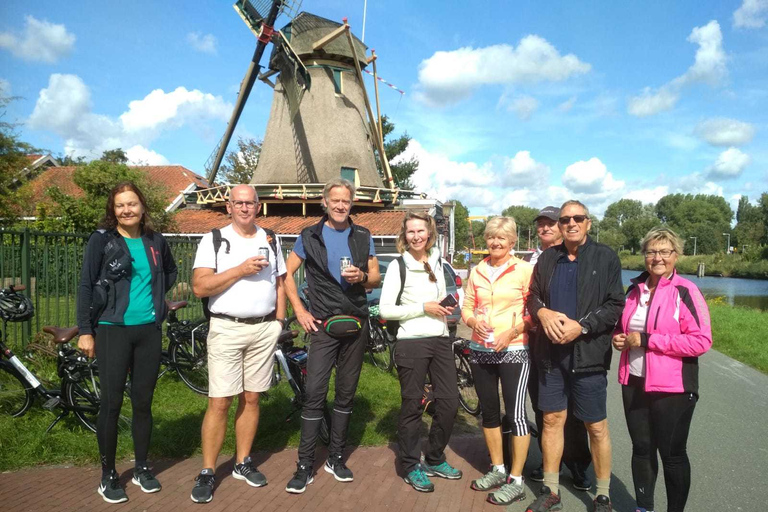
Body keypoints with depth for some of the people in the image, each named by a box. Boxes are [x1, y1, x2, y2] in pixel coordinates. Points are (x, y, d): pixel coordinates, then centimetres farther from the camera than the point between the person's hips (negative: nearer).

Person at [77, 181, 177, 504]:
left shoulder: (155, 241, 7)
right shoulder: (101, 240, -4)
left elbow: (170, 271, 26)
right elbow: (86, 286, -5)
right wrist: (85, 330, -9)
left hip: (149, 331, 3)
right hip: (113, 330, -3)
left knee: (143, 402, 11)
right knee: (111, 404, 1)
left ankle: (141, 468, 26)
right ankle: (108, 475, 18)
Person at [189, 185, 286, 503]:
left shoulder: (271, 241, 11)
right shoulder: (213, 240, 0)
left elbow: (280, 283, 16)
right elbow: (199, 286, -10)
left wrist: (279, 321, 6)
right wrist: (241, 270, -17)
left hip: (264, 329, 3)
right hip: (226, 329, -3)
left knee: (251, 398, 11)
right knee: (219, 403, -2)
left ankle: (243, 463, 25)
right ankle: (207, 473, 11)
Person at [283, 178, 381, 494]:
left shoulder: (363, 237, 7)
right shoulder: (310, 236, 2)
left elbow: (376, 279, 9)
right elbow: (287, 274, 5)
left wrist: (361, 277, -13)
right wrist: (300, 311, -3)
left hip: (356, 325, 2)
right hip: (323, 325, -2)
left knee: (346, 393, 9)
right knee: (315, 393, -7)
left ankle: (336, 458, 23)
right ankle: (305, 465, 4)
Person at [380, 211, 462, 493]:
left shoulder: (437, 262, 11)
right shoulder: (398, 266, -6)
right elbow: (385, 310, -10)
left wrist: (446, 310, 3)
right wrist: (423, 308, -15)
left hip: (441, 340, 6)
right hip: (411, 342, -5)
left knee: (449, 402, 8)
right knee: (411, 406, 4)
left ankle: (434, 460, 27)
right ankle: (411, 466, 21)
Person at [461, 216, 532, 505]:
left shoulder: (525, 270, -7)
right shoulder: (477, 271, 7)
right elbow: (466, 307, 10)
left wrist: (512, 332, -18)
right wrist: (474, 321, -11)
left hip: (513, 351, -5)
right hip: (480, 350, 5)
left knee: (515, 413, -2)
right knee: (489, 411, 14)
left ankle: (516, 481, 11)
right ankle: (498, 470, 30)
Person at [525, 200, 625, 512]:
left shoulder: (605, 257, -2)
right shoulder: (548, 258, 9)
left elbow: (615, 306, -6)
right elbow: (533, 296, 14)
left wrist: (581, 326, -17)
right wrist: (542, 312, -8)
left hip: (588, 354, -3)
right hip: (551, 353, 4)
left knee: (596, 427, 6)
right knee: (552, 420, 11)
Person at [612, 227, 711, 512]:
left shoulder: (685, 291, -11)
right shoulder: (635, 289, 8)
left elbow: (701, 341, -19)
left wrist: (647, 340, -20)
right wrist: (619, 338, 0)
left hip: (672, 387, -5)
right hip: (634, 382, 6)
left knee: (672, 453, 8)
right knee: (641, 448, 16)